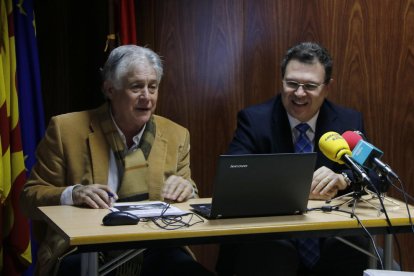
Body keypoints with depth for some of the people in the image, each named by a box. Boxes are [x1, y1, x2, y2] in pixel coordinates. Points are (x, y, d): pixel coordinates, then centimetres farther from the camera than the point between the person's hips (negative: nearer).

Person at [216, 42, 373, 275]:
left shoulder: (349, 122, 8)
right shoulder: (254, 119, 0)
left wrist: (342, 179, -21)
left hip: (332, 236, 4)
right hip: (271, 236, -3)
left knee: (357, 246, -29)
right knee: (266, 252, -37)